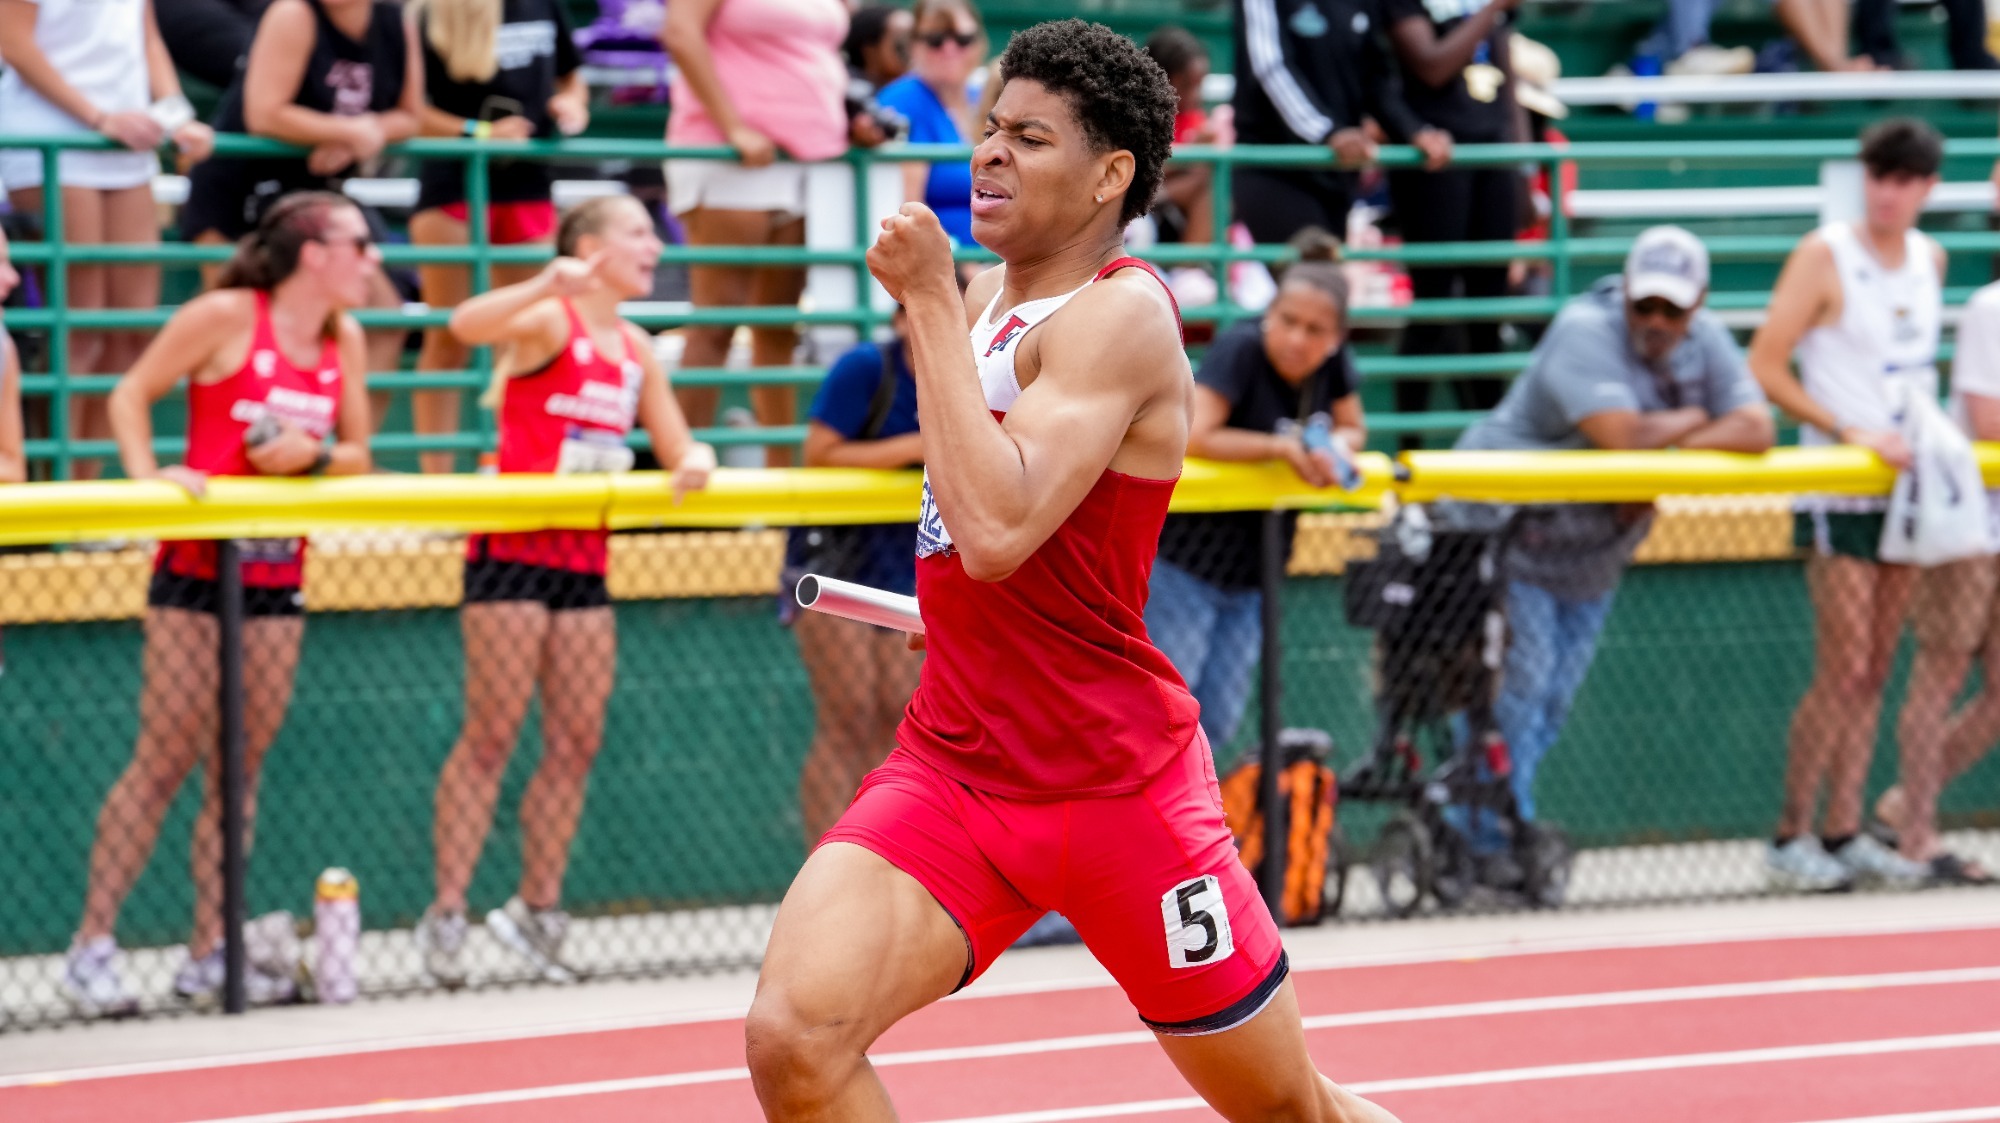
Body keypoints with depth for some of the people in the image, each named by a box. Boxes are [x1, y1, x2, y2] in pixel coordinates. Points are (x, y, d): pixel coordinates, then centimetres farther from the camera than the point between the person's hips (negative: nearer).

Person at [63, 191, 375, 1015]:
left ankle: (209, 954, 10)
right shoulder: (226, 317, -9)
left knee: (242, 764, 5)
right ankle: (92, 945, -3)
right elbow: (130, 395, -4)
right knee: (165, 758, -8)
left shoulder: (344, 341, 8)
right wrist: (148, 477, -18)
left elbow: (355, 453, 12)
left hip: (278, 573, 6)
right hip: (197, 569, -6)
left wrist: (310, 455, -9)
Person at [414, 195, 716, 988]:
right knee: (492, 734, -8)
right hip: (513, 553, -7)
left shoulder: (635, 349, 15)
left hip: (585, 561, 7)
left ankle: (537, 908, 15)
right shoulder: (550, 321, -8)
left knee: (578, 739, 5)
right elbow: (467, 326, -28)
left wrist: (693, 460, -5)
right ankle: (446, 914, -6)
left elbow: (676, 446, 20)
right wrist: (548, 285, -44)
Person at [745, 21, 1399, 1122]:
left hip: (1116, 784, -6)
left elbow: (997, 530, -30)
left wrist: (930, 304, -24)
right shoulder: (986, 301, 10)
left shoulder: (1119, 317, -15)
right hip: (950, 771, 6)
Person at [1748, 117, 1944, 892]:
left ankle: (1844, 834, 11)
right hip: (1838, 493, -6)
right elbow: (1765, 366, -13)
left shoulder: (1930, 259, 10)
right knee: (1843, 671, -9)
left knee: (1875, 671, 7)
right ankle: (1791, 836, 0)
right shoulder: (1825, 257, -9)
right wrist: (1852, 434, -18)